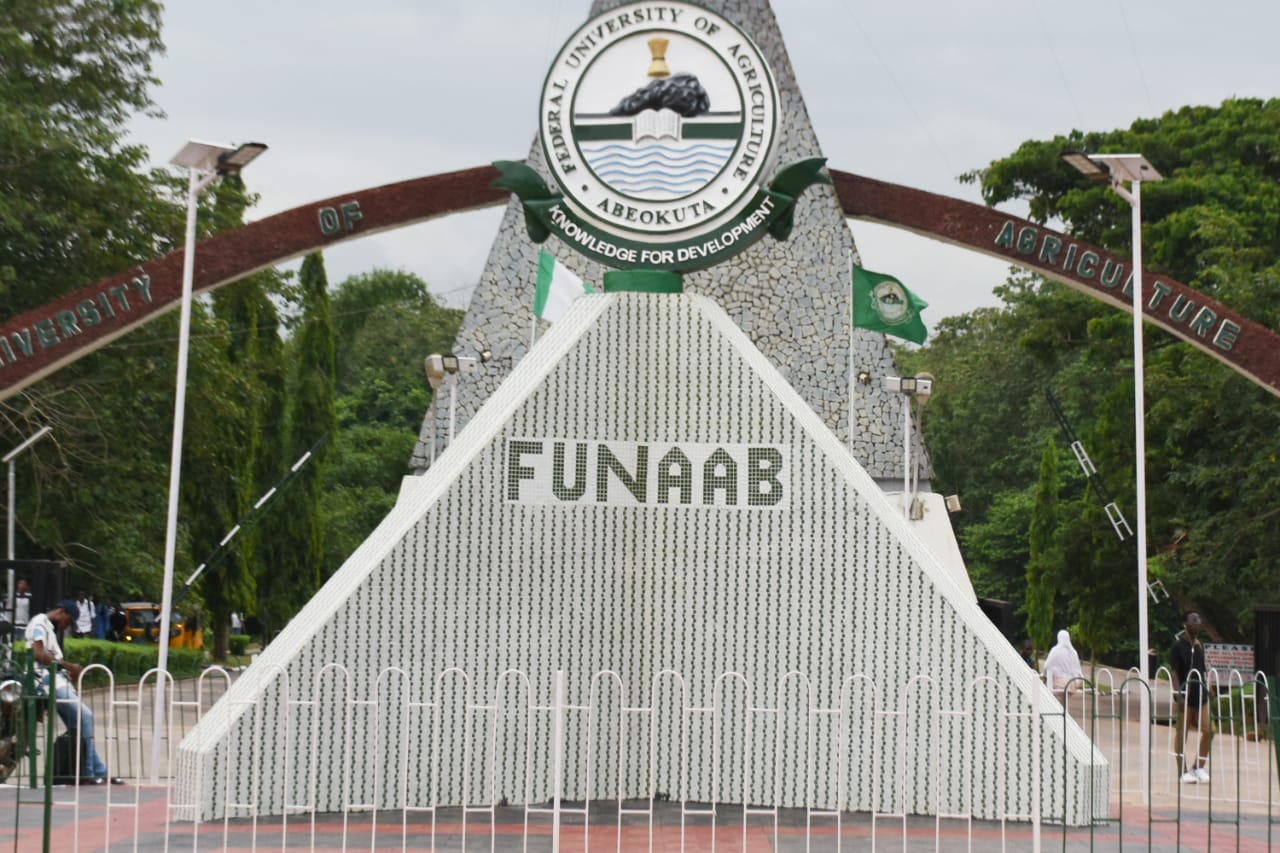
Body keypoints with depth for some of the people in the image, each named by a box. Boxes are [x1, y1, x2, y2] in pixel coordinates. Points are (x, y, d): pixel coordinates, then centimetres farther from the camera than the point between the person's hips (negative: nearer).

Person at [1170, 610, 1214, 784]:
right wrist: (1178, 694, -20)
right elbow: (1175, 672, -11)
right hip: (1185, 695, -6)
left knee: (1208, 731, 1)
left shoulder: (1200, 645, 13)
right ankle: (1184, 771, 6)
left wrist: (1207, 692, 16)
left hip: (1200, 694, 6)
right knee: (1181, 733, 0)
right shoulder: (1178, 645, -7)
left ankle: (1199, 767, 15)